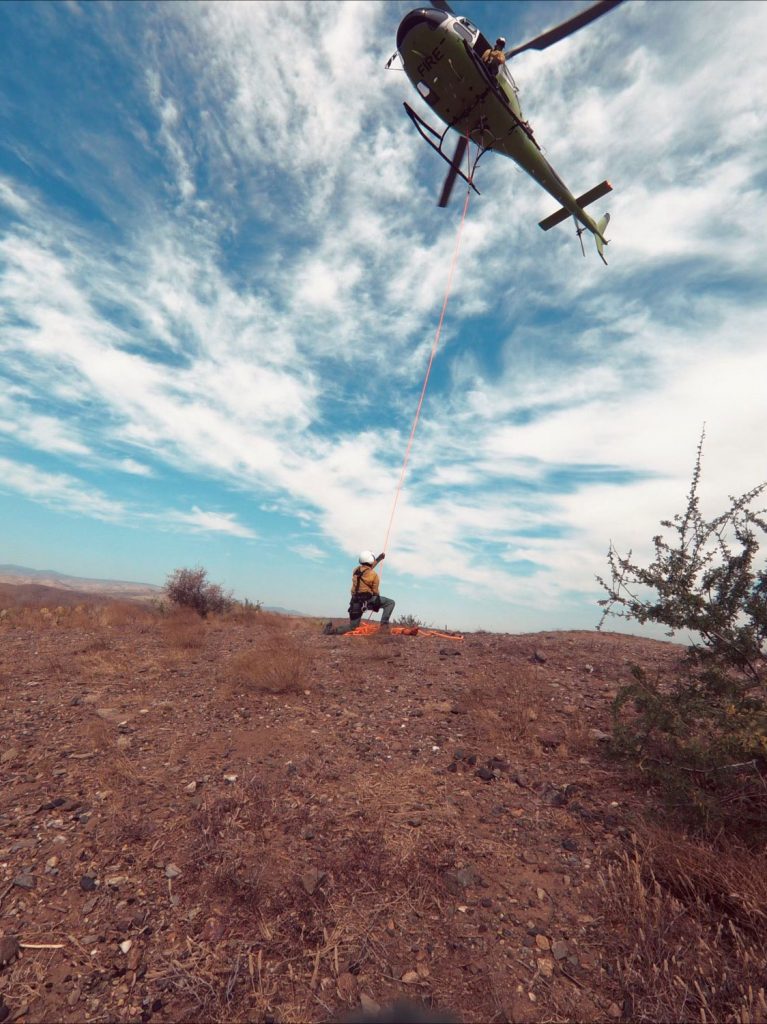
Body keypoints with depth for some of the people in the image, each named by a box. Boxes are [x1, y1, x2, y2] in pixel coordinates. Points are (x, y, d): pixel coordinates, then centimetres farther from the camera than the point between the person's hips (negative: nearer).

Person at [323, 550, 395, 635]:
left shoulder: (356, 570, 9)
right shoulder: (374, 575, -8)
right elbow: (375, 591, -2)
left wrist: (378, 559, 41)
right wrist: (377, 603, 19)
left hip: (355, 602, 6)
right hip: (367, 600, -6)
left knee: (352, 627, 16)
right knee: (390, 603, 6)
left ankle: (331, 630, -5)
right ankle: (384, 624, -8)